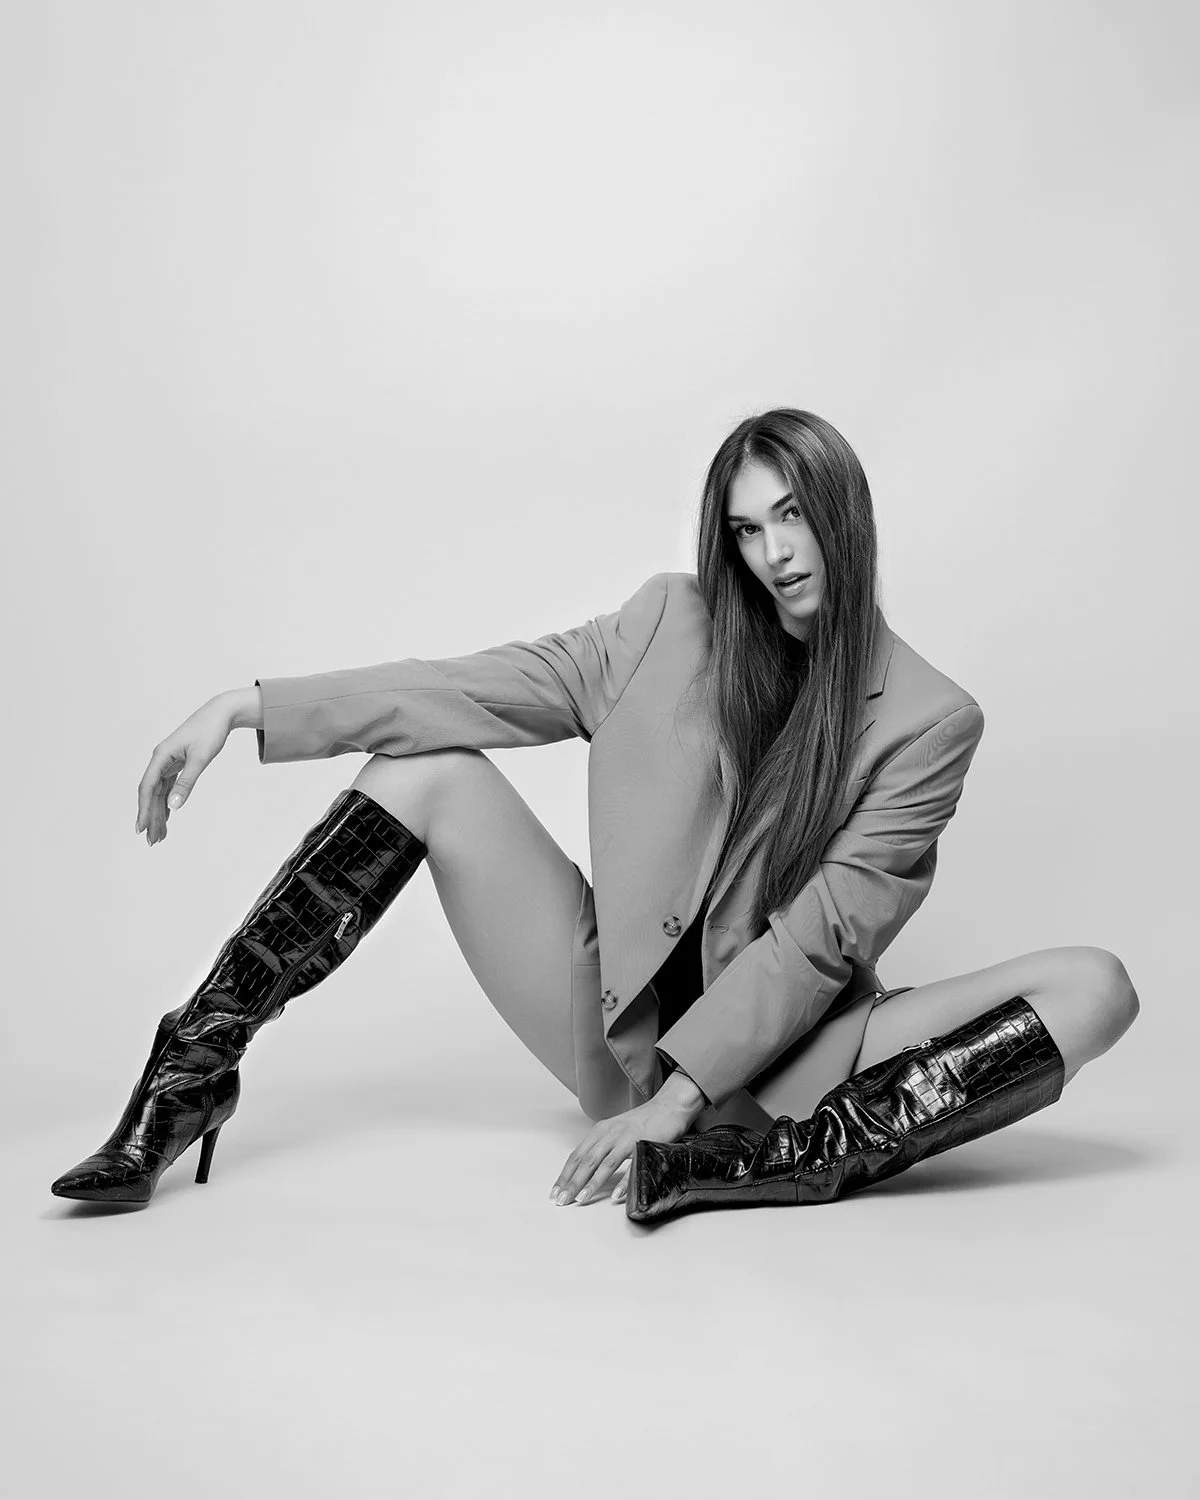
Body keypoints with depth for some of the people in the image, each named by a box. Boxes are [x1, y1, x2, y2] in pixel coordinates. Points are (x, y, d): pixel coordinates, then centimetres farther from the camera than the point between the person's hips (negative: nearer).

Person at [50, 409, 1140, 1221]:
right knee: (425, 766, -12)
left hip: (772, 1049, -2)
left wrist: (678, 1096, -21)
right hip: (620, 1014, 2)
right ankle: (189, 1081, -10)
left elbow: (820, 938, -12)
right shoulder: (674, 627, 4)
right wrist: (249, 708, -9)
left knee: (1099, 988, -22)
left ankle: (747, 1162, -37)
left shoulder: (931, 720, -5)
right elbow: (486, 686, -2)